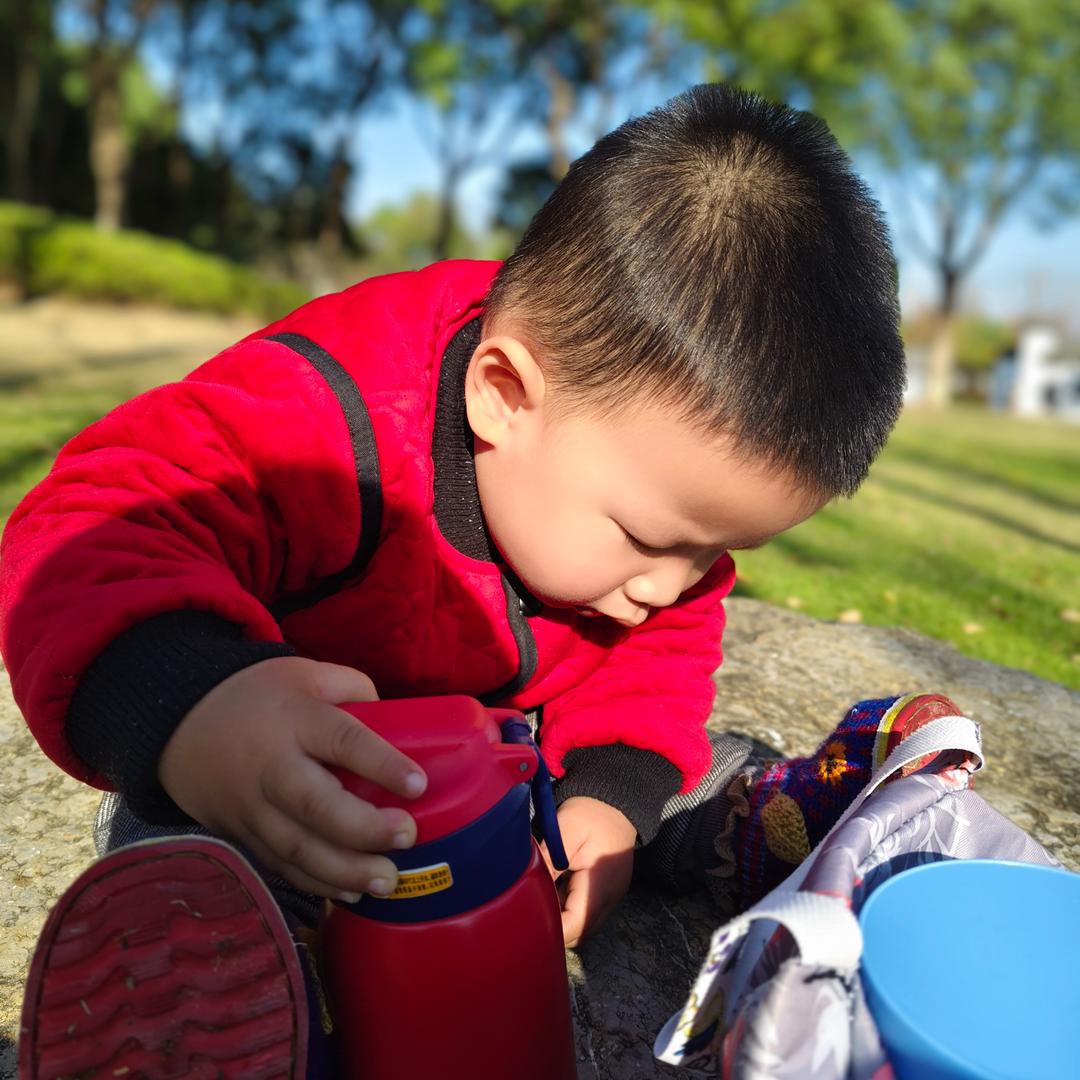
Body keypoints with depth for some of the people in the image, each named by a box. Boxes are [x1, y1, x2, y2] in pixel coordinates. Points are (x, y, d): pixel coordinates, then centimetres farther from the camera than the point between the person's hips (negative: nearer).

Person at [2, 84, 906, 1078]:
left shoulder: (662, 452, -13)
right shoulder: (332, 416, -37)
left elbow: (664, 643, -1)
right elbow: (86, 538, -43)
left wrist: (613, 793, -17)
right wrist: (182, 707, -65)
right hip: (308, 769, -4)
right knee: (180, 884, -33)